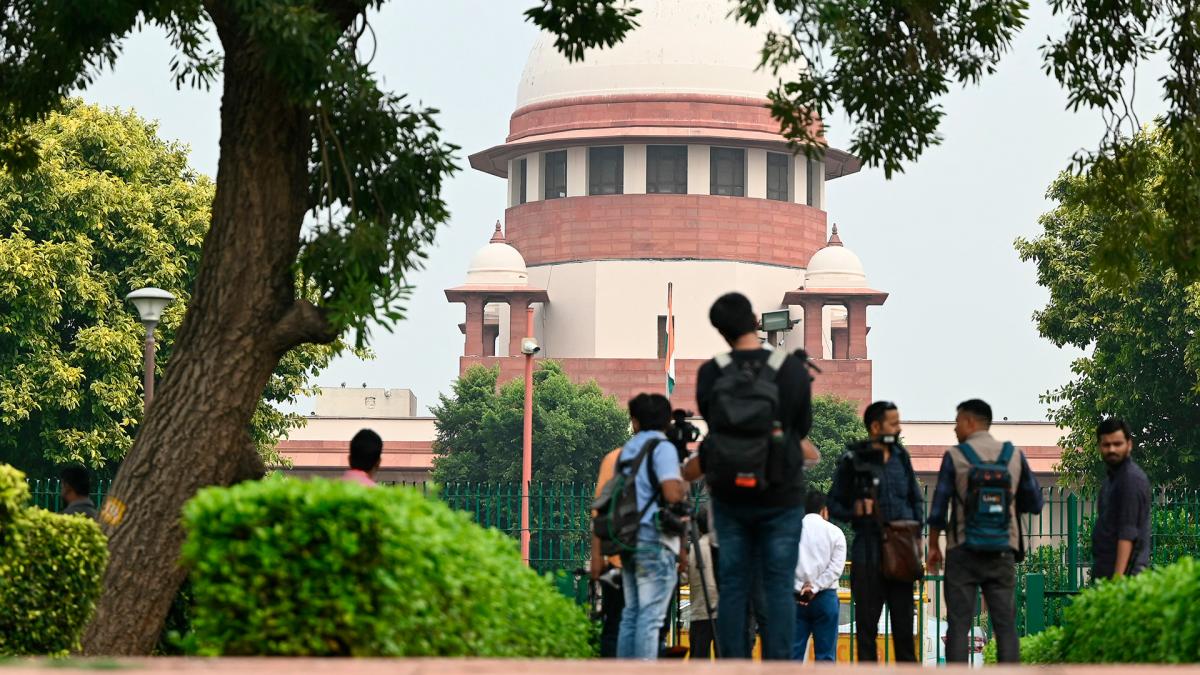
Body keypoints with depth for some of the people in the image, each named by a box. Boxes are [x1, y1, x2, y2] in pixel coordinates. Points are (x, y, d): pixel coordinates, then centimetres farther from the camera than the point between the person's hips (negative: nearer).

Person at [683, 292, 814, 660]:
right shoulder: (793, 370, -8)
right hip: (781, 497, -1)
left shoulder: (709, 375, -5)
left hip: (729, 496, 2)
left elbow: (713, 428, 5)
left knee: (732, 587, 7)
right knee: (778, 587, 2)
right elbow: (802, 428, 4)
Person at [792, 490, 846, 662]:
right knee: (825, 654, 1)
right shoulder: (834, 532, 4)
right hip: (825, 597, -1)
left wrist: (799, 588, -6)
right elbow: (836, 567, -5)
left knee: (794, 653, 0)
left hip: (795, 596, 1)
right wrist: (815, 588, -8)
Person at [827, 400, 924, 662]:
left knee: (904, 622, 5)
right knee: (867, 623, 1)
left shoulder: (901, 457, 12)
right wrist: (854, 512, -16)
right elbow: (834, 505, 3)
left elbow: (916, 499, 21)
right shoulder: (853, 461, -1)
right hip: (868, 555, -4)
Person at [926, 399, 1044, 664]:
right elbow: (1034, 503, 9)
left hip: (963, 553, -2)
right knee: (1005, 625, 2)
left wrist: (933, 546, 10)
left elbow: (938, 508, -2)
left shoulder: (955, 456, -3)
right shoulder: (1014, 455, 4)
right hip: (1002, 553, 2)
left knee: (958, 625, 0)